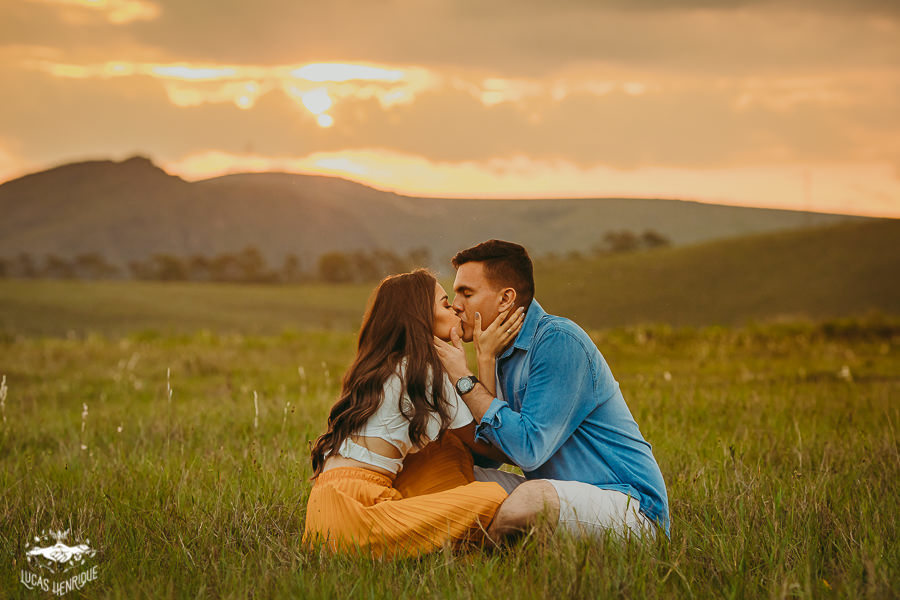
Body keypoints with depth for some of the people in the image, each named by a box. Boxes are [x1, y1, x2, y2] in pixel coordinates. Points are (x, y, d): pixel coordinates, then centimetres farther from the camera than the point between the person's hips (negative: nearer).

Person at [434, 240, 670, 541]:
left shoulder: (559, 341, -16)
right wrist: (484, 363, -8)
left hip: (630, 503, -9)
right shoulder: (503, 354, 11)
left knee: (531, 499, -36)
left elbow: (529, 449, -24)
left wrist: (464, 380, -16)